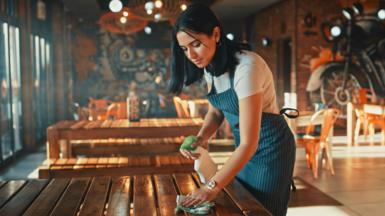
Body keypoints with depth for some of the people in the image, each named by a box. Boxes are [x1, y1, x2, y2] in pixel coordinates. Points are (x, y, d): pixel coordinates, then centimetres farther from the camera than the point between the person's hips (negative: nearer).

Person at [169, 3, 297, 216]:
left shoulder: (246, 67, -32)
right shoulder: (210, 66, -7)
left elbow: (249, 143, -32)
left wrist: (212, 187, -32)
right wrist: (201, 138, -12)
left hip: (270, 147, -7)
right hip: (245, 146, 7)